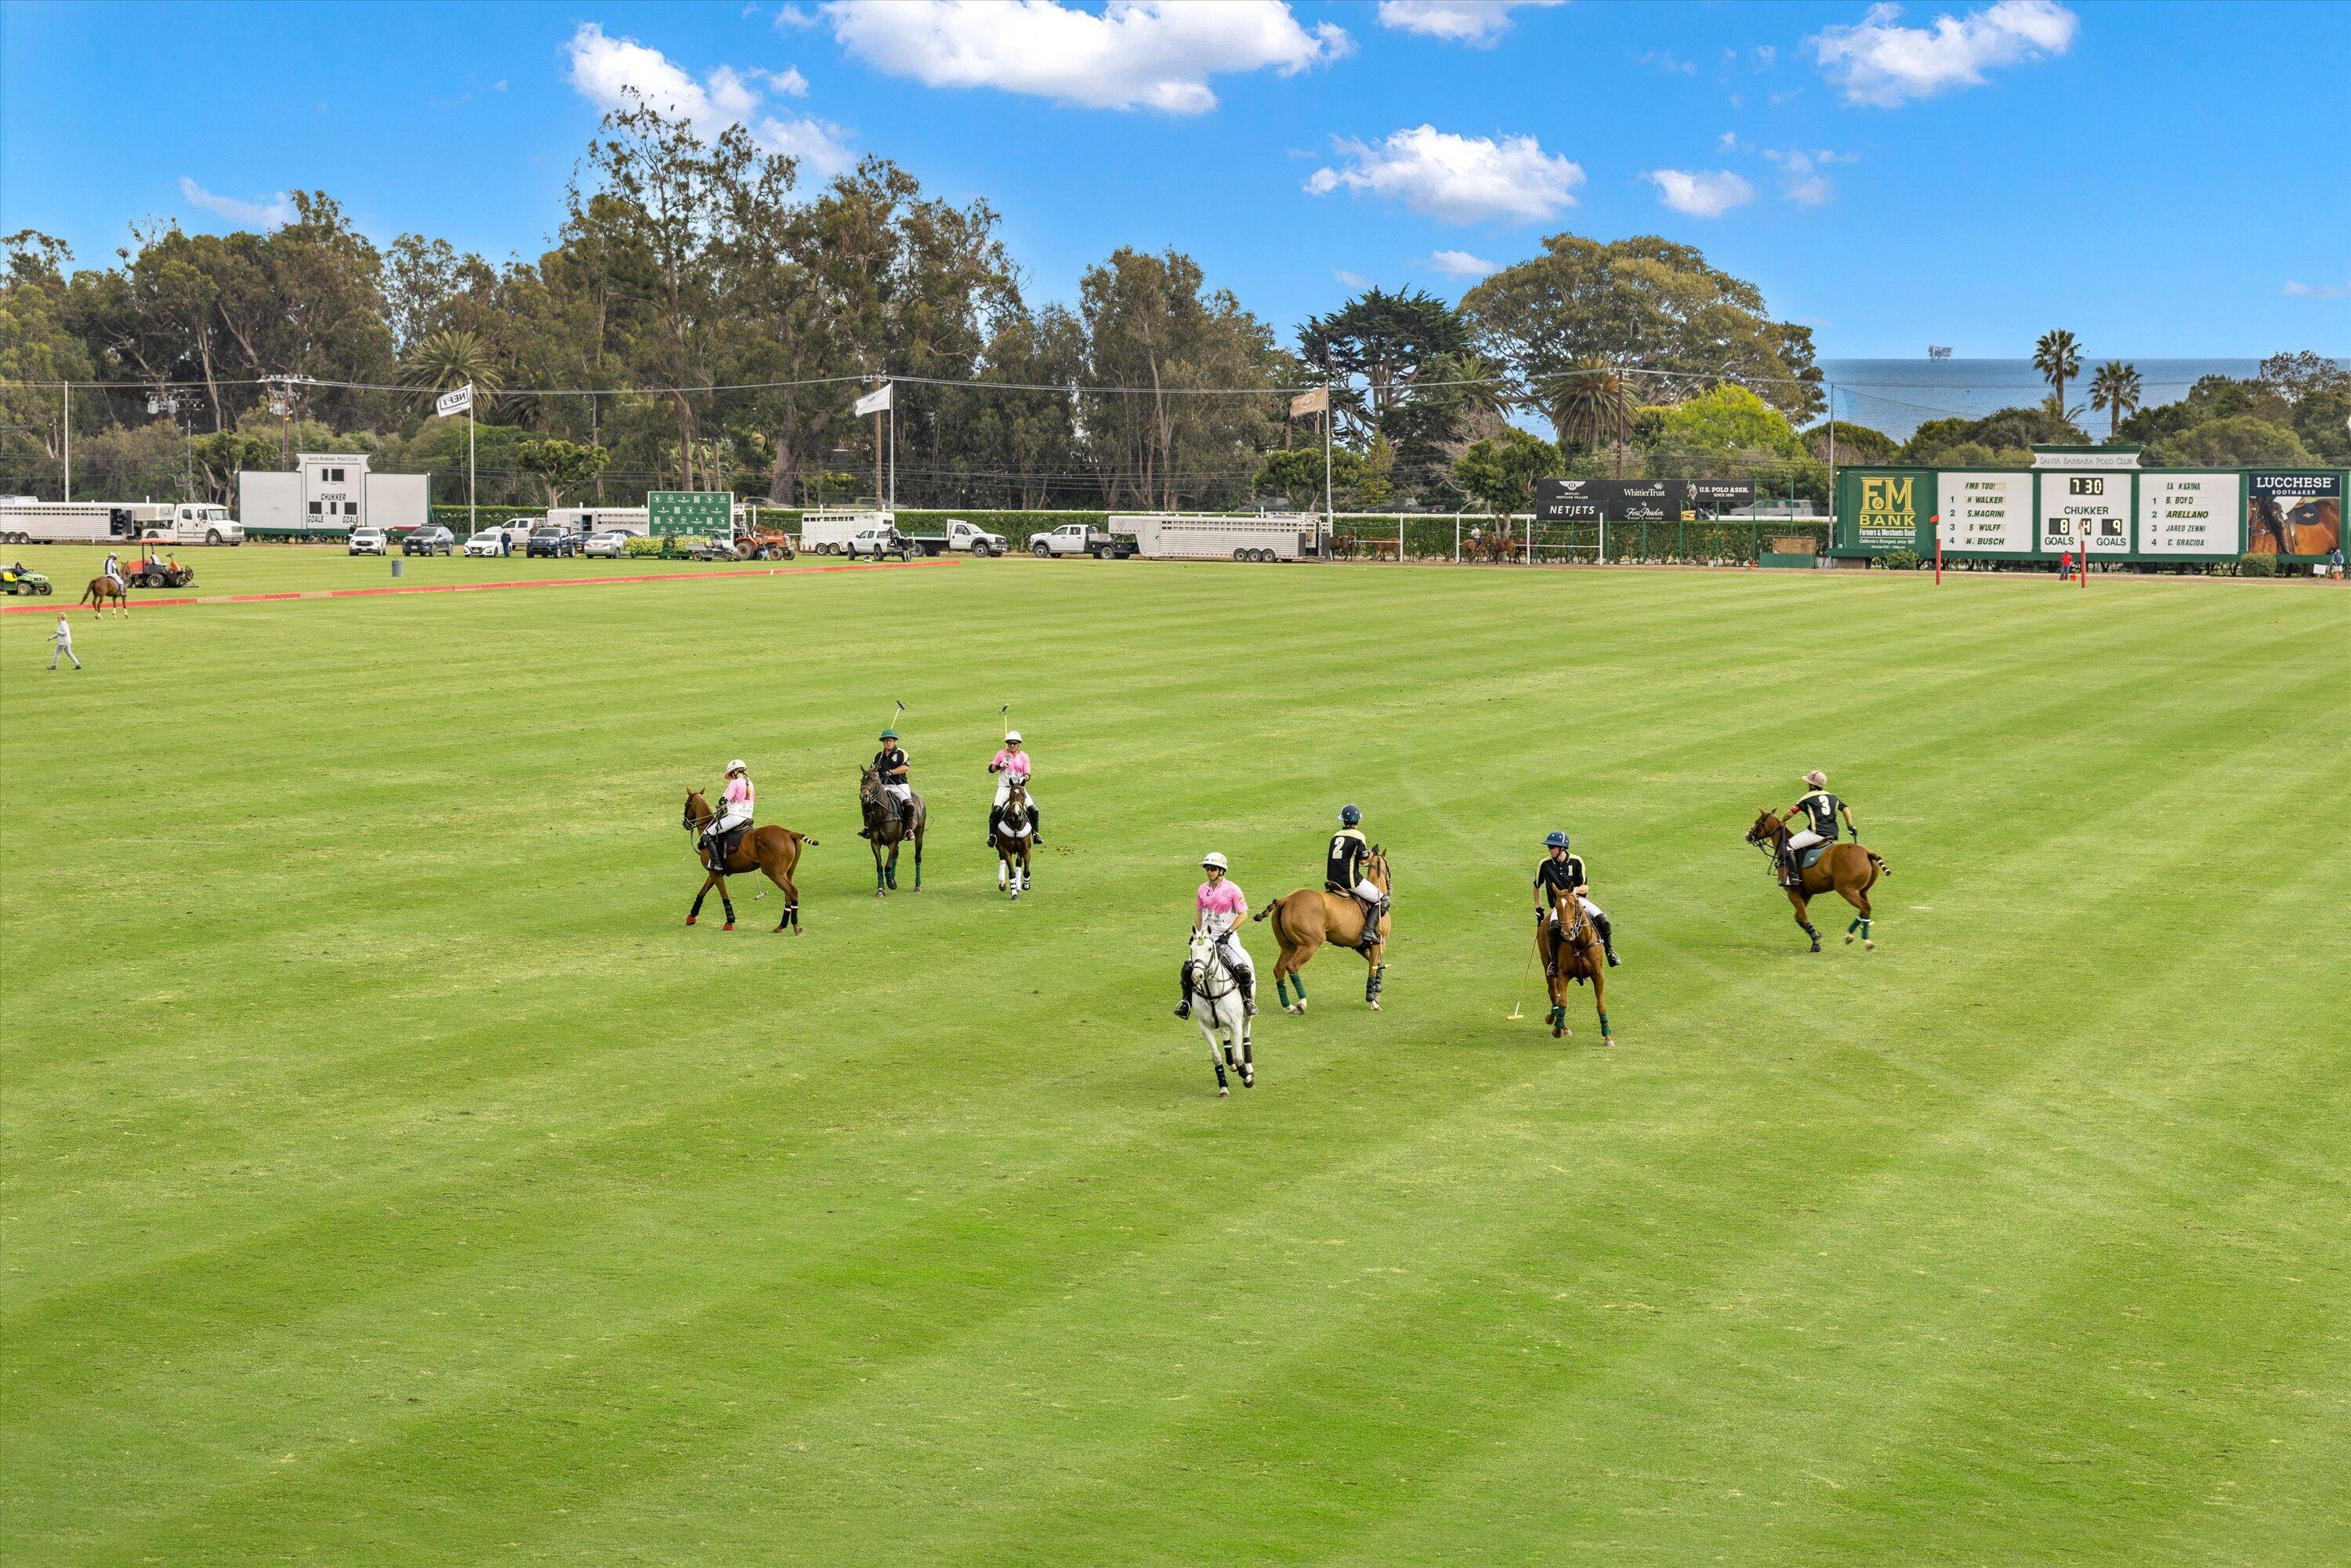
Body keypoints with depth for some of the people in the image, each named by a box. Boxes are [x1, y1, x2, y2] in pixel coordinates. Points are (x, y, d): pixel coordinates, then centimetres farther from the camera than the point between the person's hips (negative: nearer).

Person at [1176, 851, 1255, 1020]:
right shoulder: (1203, 889, 7)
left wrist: (1228, 932, -15)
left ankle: (1248, 1001, 2)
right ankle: (1186, 1002, 3)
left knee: (1244, 969, -20)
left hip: (1228, 938, -4)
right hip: (1207, 937, 4)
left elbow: (1243, 914, -8)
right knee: (1188, 967, -10)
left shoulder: (1232, 889, -8)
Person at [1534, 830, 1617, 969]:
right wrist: (1538, 909, 12)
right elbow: (1537, 886, 14)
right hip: (1558, 904, -1)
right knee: (1554, 926, -34)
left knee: (1602, 919, -21)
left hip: (1578, 899, 1)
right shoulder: (1544, 864, -4)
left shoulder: (1576, 861, -4)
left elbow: (1586, 888, 0)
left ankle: (1609, 951, 0)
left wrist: (1576, 890, -23)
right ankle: (1554, 961, -17)